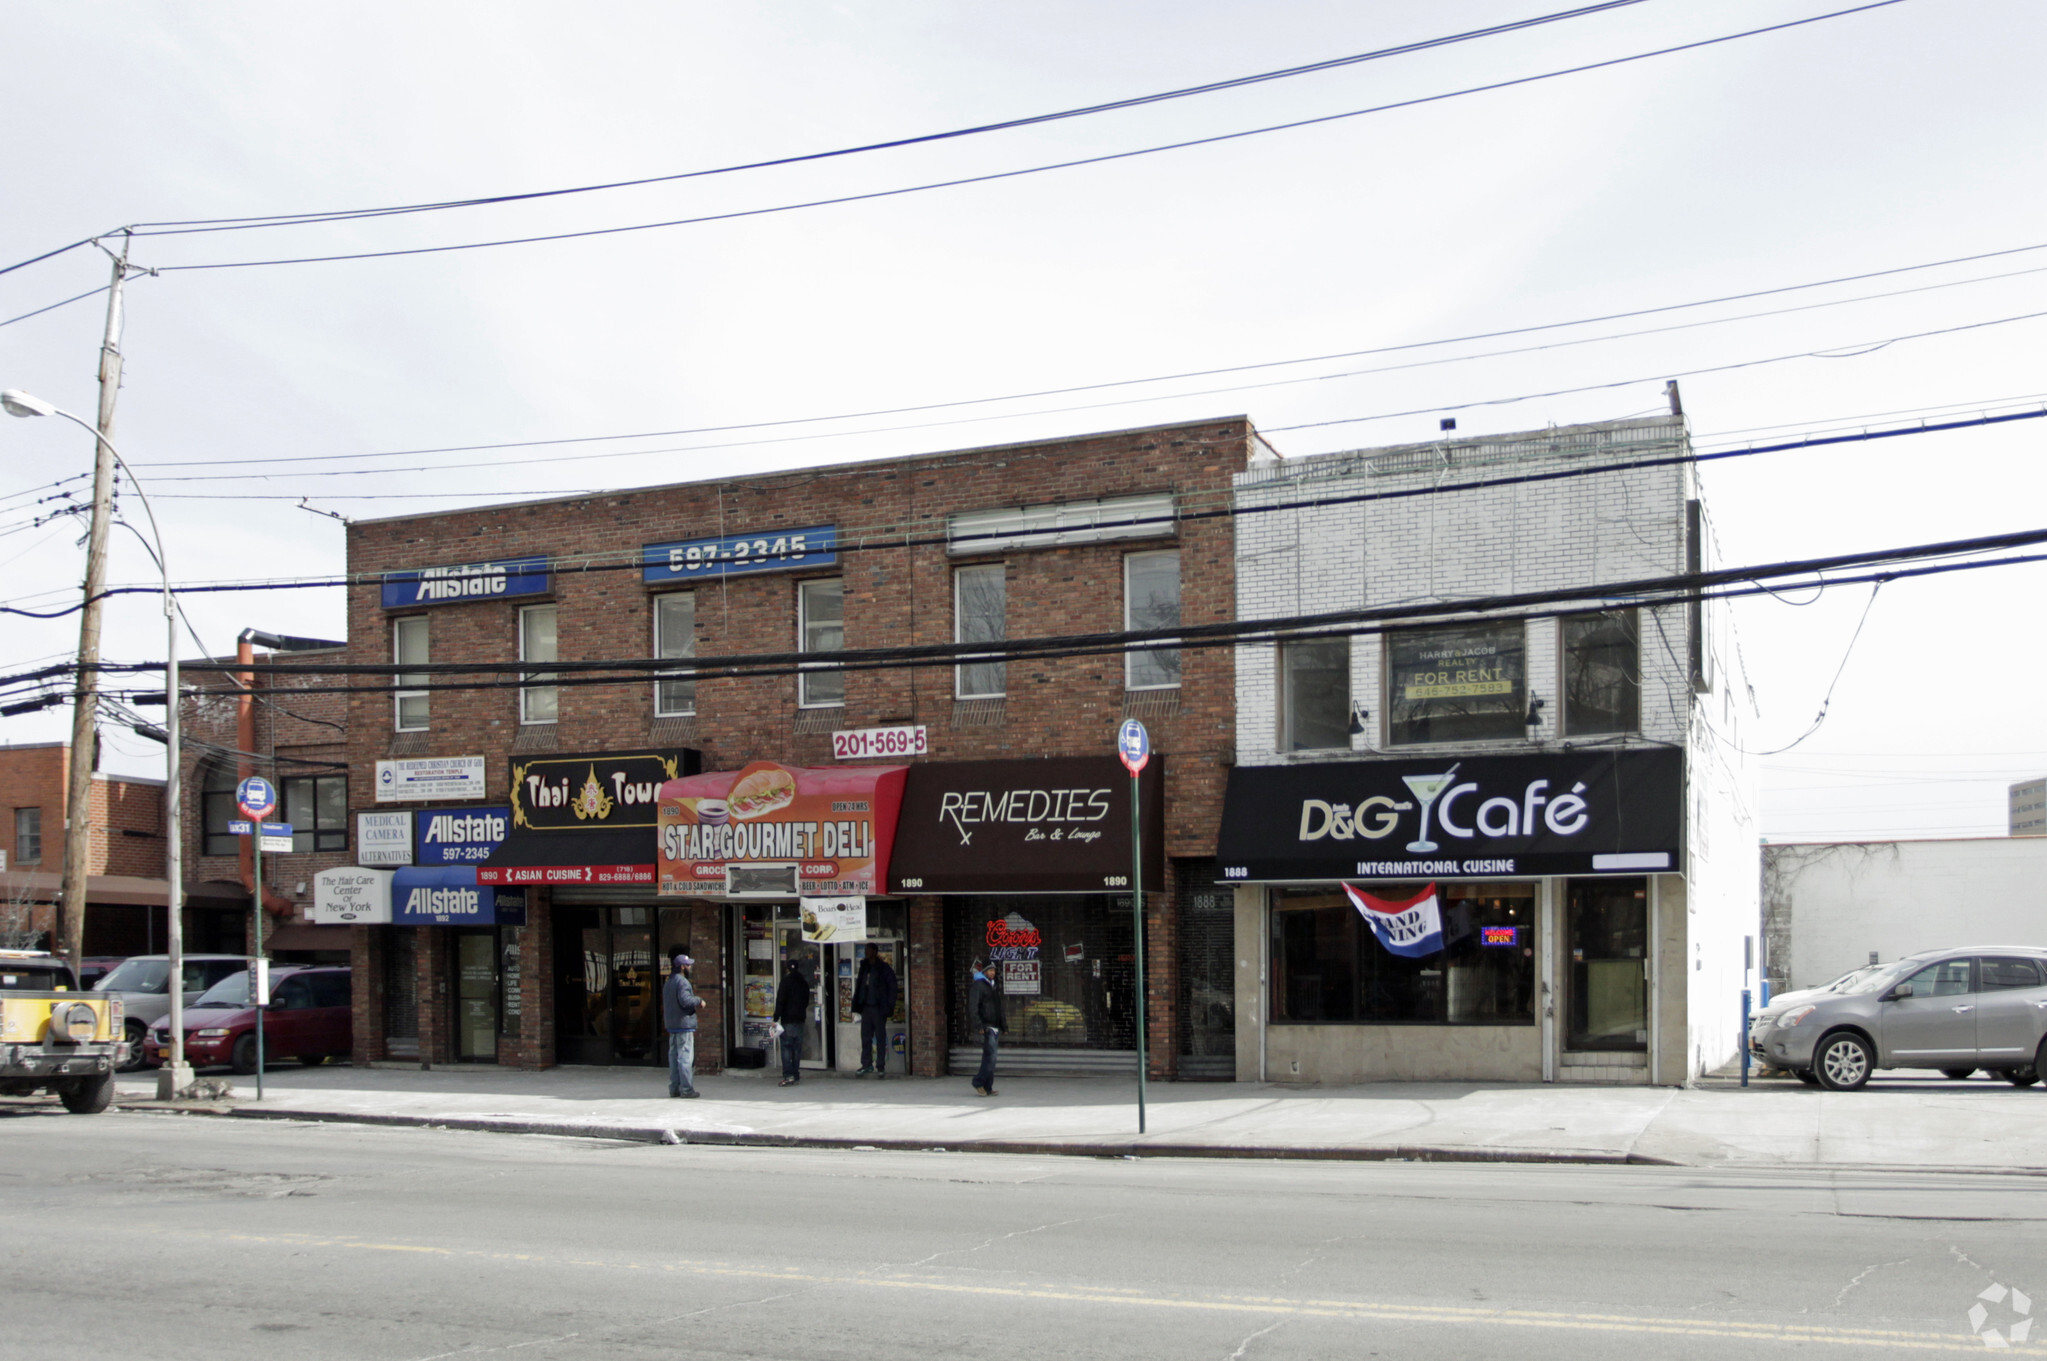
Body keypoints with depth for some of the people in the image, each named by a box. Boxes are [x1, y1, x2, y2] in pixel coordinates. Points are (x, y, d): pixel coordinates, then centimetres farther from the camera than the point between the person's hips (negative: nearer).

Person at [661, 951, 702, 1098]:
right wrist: (699, 1000, -9)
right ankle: (686, 1089, -7)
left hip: (671, 1025, 9)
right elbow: (685, 1000, -25)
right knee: (685, 1057, -7)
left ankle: (674, 1088, 15)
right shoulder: (682, 982, -14)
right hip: (684, 1025, -9)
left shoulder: (668, 983, 17)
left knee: (674, 1056, 12)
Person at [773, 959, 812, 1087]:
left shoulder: (786, 980, -8)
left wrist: (776, 1018, -11)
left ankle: (788, 1076, -14)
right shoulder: (804, 982, 11)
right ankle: (796, 1075, 12)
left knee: (786, 1047, -7)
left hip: (788, 1020, -6)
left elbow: (780, 1000, -13)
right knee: (797, 1048, 10)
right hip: (800, 1019, 6)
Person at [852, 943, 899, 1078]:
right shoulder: (864, 967, 12)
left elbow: (892, 988, -4)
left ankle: (881, 1067, 6)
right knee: (865, 1037, 6)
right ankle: (866, 1064, 13)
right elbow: (859, 985, 15)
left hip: (879, 1007, -5)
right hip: (866, 1007, 5)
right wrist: (857, 1004, 5)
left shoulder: (884, 969, -4)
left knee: (880, 1038, 1)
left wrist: (889, 1007, -11)